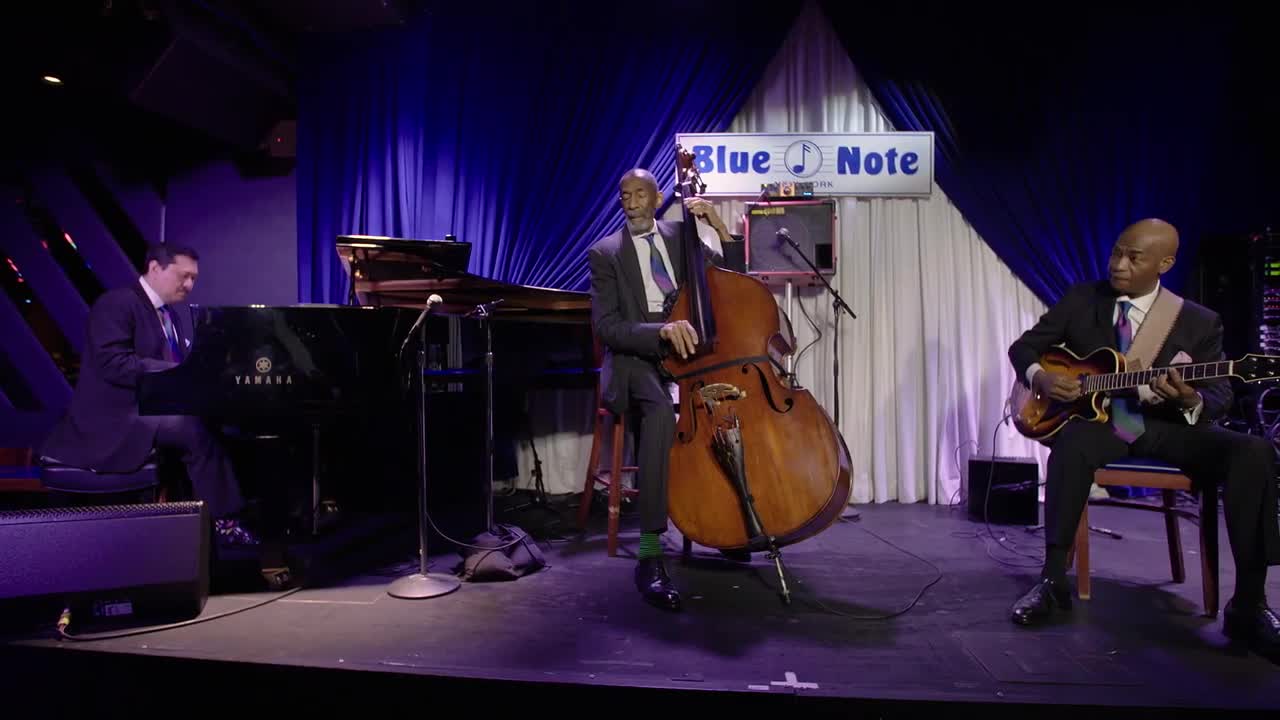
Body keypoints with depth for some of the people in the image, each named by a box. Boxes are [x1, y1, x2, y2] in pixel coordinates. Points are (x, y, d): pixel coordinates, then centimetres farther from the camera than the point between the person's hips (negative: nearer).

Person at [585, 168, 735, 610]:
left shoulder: (680, 236, 16)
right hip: (635, 359, -4)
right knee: (661, 410, -38)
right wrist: (661, 331, -25)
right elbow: (605, 326, -8)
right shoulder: (605, 253, 5)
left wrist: (720, 228, -2)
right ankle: (650, 556, -38)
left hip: (688, 351, 4)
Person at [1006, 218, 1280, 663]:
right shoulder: (1080, 299, 4)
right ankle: (1053, 579, -25)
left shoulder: (1199, 321, 1)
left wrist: (1191, 400, -25)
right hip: (1093, 417, -1)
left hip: (1167, 426, 1)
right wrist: (1039, 377, -14)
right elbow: (1024, 345, 10)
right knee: (1071, 444, -37)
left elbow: (1220, 397, 0)